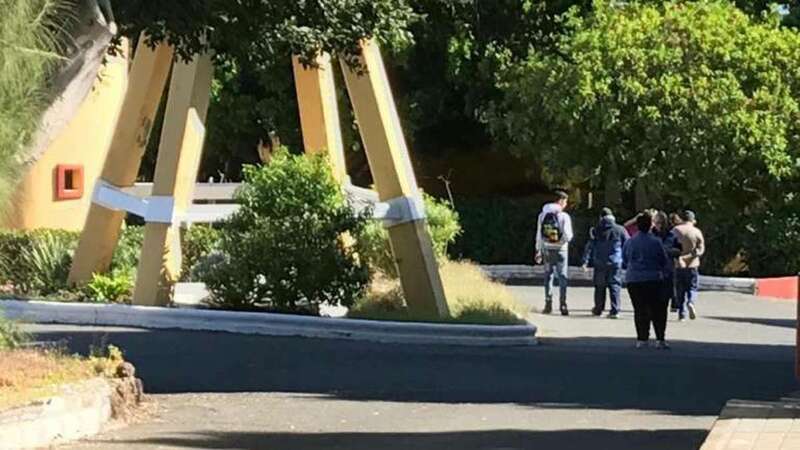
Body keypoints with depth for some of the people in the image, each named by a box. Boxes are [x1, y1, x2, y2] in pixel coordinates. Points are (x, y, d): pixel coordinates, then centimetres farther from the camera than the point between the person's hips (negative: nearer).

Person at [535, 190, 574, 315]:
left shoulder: (542, 215, 2)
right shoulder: (564, 216, -11)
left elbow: (539, 235, 5)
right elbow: (568, 236, -12)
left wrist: (538, 251, 13)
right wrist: (566, 239, 11)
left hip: (547, 249, 3)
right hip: (560, 249, -3)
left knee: (548, 276, 12)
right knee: (562, 276, 3)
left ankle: (548, 303, 9)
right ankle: (562, 304, -1)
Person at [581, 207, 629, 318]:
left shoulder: (596, 231, 2)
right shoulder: (620, 230, 1)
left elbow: (589, 247, -1)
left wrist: (585, 261, -1)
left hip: (600, 264, 1)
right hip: (616, 263, -1)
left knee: (599, 286, 15)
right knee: (615, 286, 0)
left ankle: (598, 309, 25)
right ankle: (615, 310, -10)